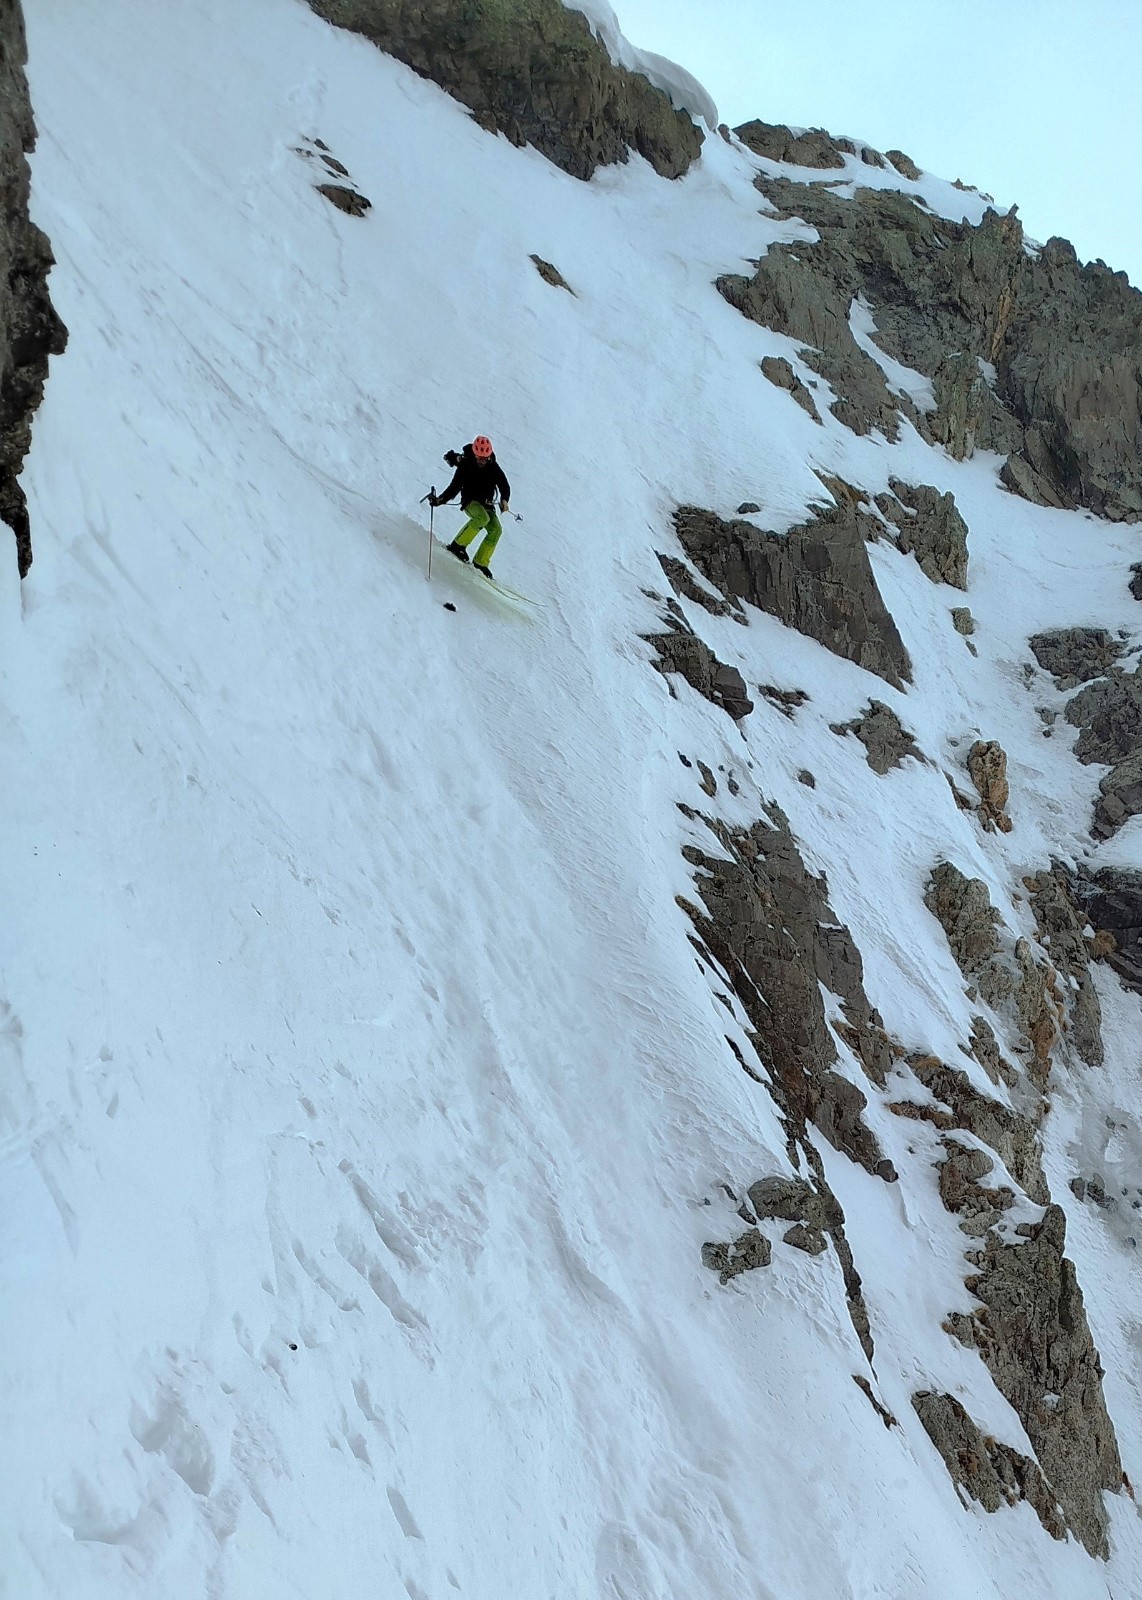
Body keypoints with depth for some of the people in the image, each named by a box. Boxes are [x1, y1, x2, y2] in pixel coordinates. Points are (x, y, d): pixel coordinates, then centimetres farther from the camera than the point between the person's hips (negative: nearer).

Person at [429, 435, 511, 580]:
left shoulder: (493, 467, -6)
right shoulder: (465, 465, -14)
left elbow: (504, 486, -3)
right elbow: (454, 487, -14)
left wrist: (504, 500, -24)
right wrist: (440, 500, -29)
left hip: (486, 504, 4)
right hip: (470, 501, -4)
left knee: (496, 529, -17)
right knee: (482, 518, -35)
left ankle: (480, 562, -11)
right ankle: (457, 545, -25)